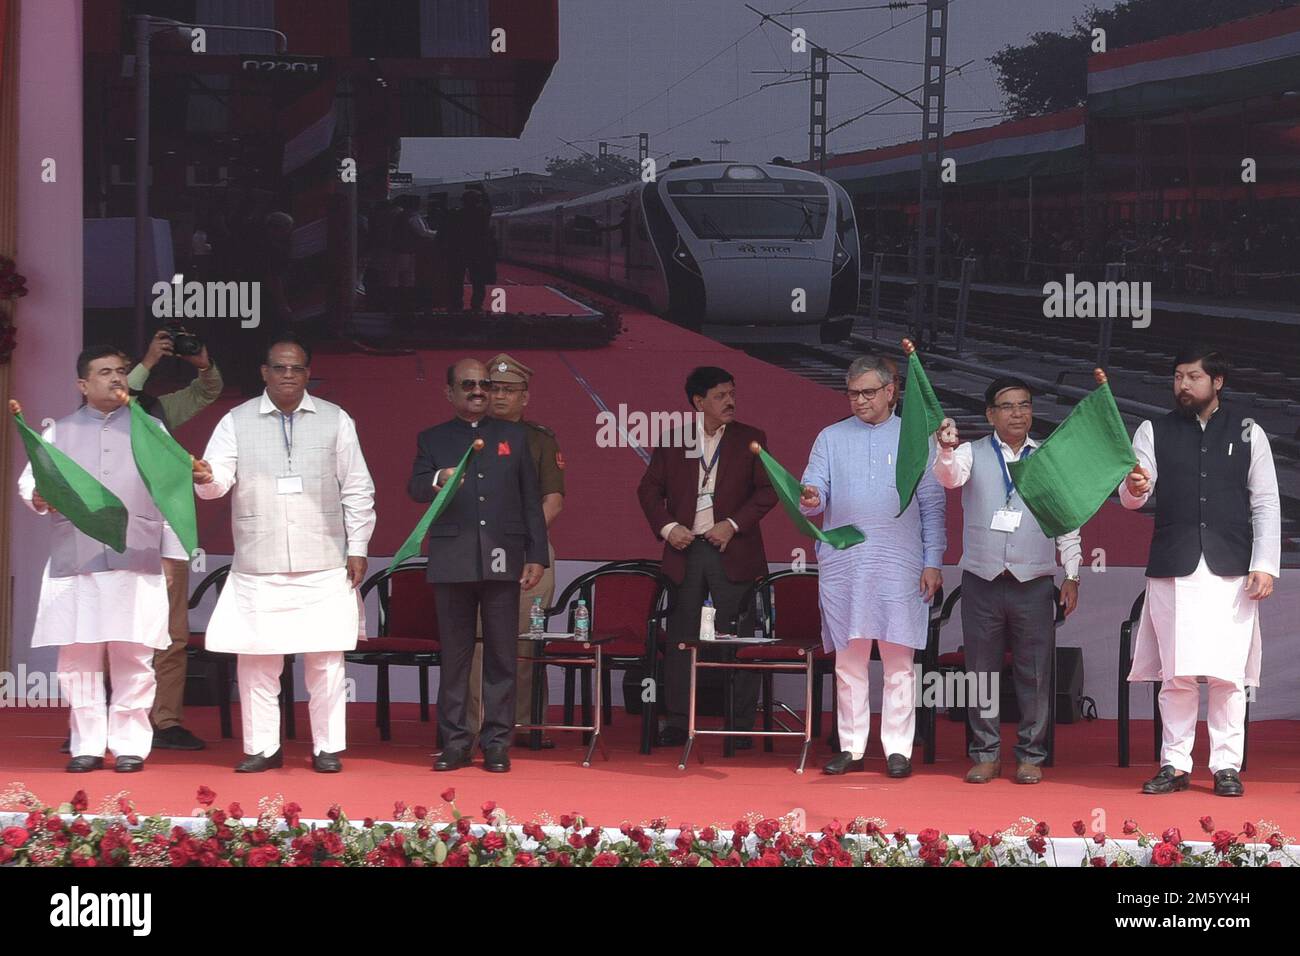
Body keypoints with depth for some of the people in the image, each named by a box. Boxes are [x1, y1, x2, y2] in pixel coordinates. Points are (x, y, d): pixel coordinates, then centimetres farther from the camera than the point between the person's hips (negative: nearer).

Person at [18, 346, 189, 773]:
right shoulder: (59, 432, 14)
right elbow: (28, 480, 8)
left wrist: (173, 552, 2)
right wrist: (37, 497, -16)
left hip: (136, 562, -1)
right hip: (74, 562, 1)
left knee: (133, 657, -2)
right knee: (77, 657, 0)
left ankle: (130, 744, 5)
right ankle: (87, 744, 8)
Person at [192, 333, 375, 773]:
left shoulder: (335, 420, 7)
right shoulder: (237, 421, 5)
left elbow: (357, 489, 8)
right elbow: (220, 478, -5)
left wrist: (357, 548, 4)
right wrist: (206, 478, -29)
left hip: (323, 564, 0)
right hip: (258, 566, 0)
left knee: (326, 661, 1)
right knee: (256, 659, 2)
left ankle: (327, 747, 11)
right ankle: (262, 747, 13)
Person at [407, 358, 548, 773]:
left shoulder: (513, 435, 14)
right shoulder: (432, 439, 11)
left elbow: (531, 500, 11)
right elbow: (415, 488, -4)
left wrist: (537, 556, 4)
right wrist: (438, 480, -27)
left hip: (502, 561, 1)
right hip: (453, 562, 0)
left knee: (502, 654, 0)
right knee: (454, 654, 3)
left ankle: (497, 743, 5)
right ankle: (454, 743, 8)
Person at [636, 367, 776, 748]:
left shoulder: (750, 440, 6)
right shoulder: (672, 441, 8)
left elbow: (767, 490, 1)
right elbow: (649, 488, 9)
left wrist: (734, 524, -10)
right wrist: (667, 527, -5)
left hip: (733, 553, -1)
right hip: (686, 550, 1)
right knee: (681, 638, 4)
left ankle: (741, 726, 5)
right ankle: (676, 723, 10)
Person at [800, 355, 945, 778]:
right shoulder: (831, 438, 12)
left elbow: (932, 505, 7)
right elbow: (812, 495, 5)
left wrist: (933, 562, 1)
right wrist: (810, 500, -20)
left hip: (898, 564, -1)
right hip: (842, 563, 2)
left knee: (899, 659, -3)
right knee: (848, 660, 2)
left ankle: (897, 748, 1)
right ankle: (851, 747, 8)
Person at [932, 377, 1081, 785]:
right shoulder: (972, 454, 5)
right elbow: (950, 476, -17)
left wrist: (1071, 575, 5)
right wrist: (946, 450, -40)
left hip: (1035, 583, 0)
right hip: (981, 582, 0)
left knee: (1034, 673, 1)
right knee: (981, 670, 4)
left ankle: (1031, 755, 10)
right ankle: (985, 754, 12)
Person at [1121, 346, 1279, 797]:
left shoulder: (1248, 433, 7)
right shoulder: (1154, 432, 8)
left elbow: (1266, 504, 6)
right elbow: (1132, 497, -1)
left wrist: (1265, 565, -3)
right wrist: (1133, 488, -25)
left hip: (1231, 572, 0)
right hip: (1173, 570, 1)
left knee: (1228, 674, -1)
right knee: (1177, 674, 0)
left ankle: (1226, 765, 6)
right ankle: (1175, 764, 8)